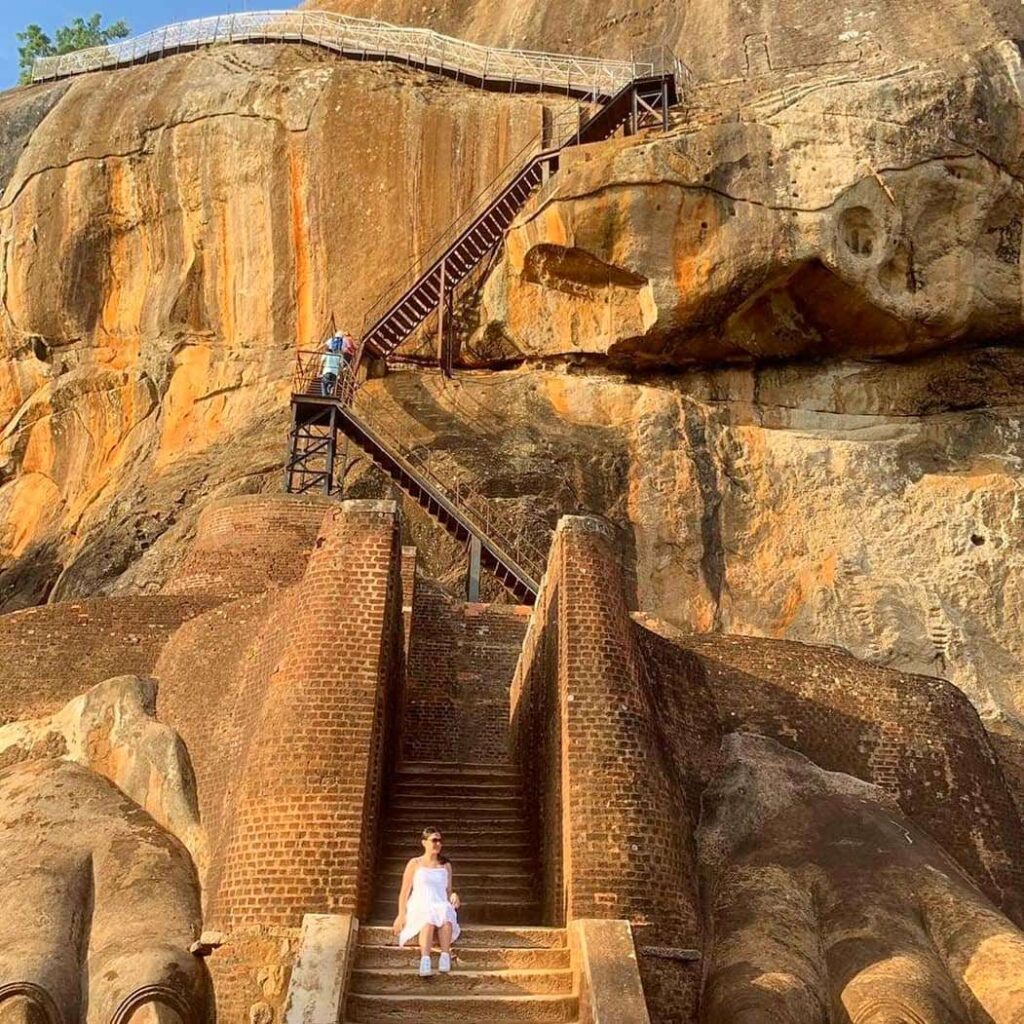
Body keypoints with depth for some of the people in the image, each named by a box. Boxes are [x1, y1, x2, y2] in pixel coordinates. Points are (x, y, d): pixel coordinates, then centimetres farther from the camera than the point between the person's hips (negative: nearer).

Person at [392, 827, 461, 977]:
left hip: (441, 906, 2)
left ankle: (445, 957, -52)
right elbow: (404, 892, 10)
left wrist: (454, 897, 0)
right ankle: (425, 960, -58)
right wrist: (401, 915, -4)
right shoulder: (415, 864, 14)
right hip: (420, 907, -2)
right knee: (429, 918, -40)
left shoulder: (446, 865, 23)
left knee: (446, 914, -38)